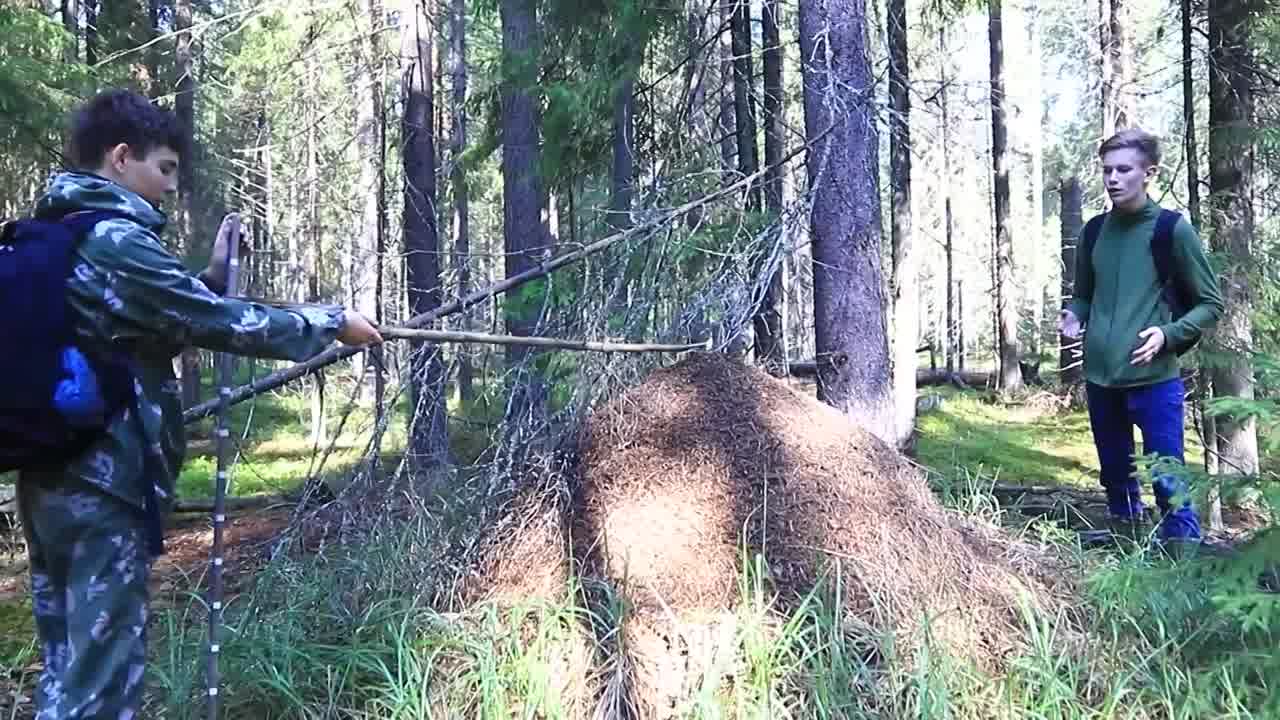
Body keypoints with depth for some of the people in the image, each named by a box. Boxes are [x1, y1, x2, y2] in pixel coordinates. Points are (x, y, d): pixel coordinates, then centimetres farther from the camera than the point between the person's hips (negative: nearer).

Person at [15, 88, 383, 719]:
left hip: (50, 480, 10)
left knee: (64, 667, 17)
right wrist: (331, 323, -4)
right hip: (103, 488, -10)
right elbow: (221, 324, -14)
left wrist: (210, 279, 14)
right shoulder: (114, 240, -14)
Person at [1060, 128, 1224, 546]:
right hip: (1100, 378, 5)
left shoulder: (1172, 229, -6)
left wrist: (1168, 334, -17)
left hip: (1155, 379, -5)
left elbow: (1210, 304, -1)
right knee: (1116, 477, 16)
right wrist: (1074, 316, -2)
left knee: (1167, 480, -4)